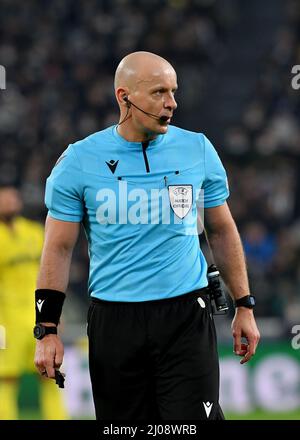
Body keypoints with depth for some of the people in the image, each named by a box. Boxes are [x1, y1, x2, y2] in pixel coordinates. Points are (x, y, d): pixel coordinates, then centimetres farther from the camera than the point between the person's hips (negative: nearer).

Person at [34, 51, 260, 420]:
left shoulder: (198, 150, 3)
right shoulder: (79, 161, -2)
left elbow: (222, 231, 13)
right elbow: (59, 249, 1)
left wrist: (244, 306, 10)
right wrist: (47, 330, -4)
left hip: (186, 315, 0)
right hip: (113, 320, 0)